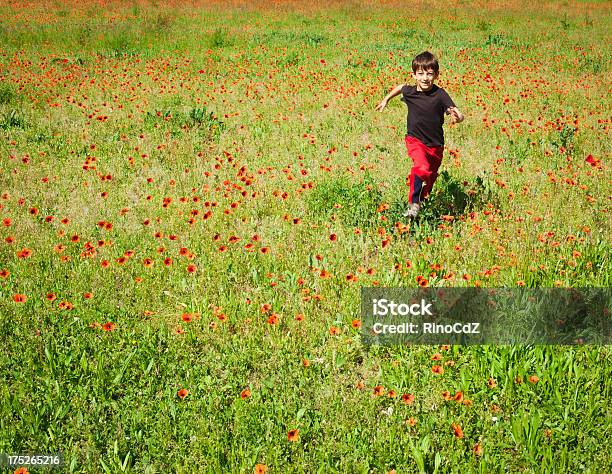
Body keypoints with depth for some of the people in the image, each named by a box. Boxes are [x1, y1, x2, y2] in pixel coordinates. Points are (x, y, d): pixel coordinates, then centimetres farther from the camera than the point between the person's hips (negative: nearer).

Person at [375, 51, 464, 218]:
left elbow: (460, 115, -24)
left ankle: (422, 199, 50)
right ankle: (413, 203, -16)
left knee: (431, 176, 20)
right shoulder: (409, 92, -9)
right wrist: (386, 100, 25)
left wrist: (456, 117, -47)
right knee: (422, 168, -29)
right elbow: (400, 87, 16)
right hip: (415, 140, -1)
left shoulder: (439, 95, -17)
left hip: (435, 145, 1)